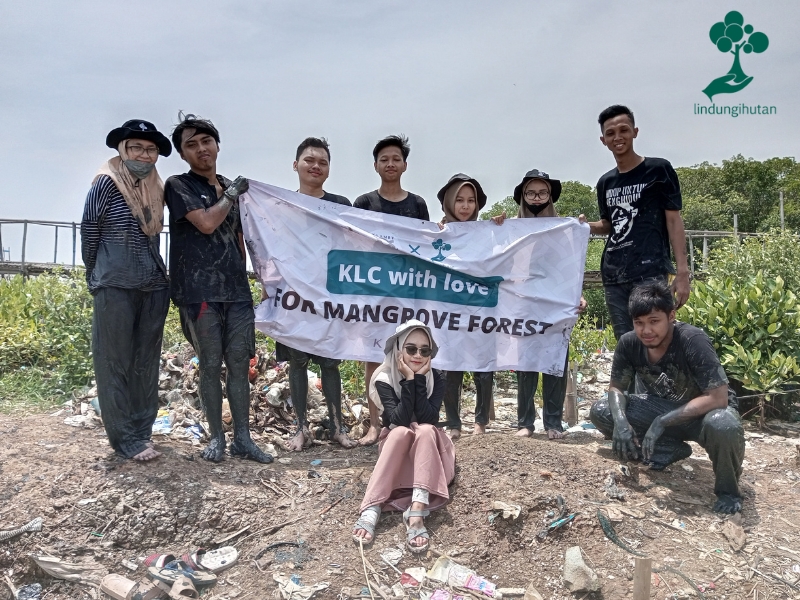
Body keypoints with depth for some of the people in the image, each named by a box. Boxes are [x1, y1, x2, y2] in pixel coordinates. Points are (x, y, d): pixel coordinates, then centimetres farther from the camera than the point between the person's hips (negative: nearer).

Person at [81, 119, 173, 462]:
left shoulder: (156, 189, 9)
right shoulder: (106, 183, -7)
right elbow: (88, 231, -1)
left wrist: (154, 272, 17)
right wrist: (97, 279, 7)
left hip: (154, 288, 6)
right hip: (115, 288, -5)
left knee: (146, 363, 9)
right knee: (115, 364, 1)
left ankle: (142, 432, 19)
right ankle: (126, 440, 8)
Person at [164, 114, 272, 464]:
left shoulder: (232, 188, 17)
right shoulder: (178, 186, 2)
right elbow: (207, 223, -13)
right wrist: (232, 194, 0)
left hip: (237, 291, 4)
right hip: (199, 292, -4)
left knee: (239, 363, 5)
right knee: (210, 365, 2)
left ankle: (243, 438, 13)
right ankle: (216, 438, 16)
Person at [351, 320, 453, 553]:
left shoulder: (437, 378, -8)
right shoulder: (385, 379, -12)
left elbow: (429, 419, -22)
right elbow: (398, 421, -25)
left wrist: (420, 379, -26)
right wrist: (408, 381, -28)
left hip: (428, 449, 1)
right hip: (396, 447, -1)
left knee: (425, 429, -32)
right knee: (402, 431, -34)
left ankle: (416, 512, -49)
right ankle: (371, 509, -45)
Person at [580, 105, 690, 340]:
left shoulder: (659, 169, 2)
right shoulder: (605, 182, 16)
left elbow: (673, 220, -1)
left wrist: (682, 271, -9)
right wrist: (586, 226, 2)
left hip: (650, 273, -5)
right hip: (613, 277, 5)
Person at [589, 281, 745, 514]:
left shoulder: (693, 341, -30)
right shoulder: (629, 343, -17)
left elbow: (718, 398, -33)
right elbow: (616, 388, -6)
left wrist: (663, 421, -36)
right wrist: (620, 420, -28)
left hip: (702, 411, -5)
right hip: (662, 408, 5)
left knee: (723, 426, -40)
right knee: (600, 411, -12)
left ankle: (728, 491, -8)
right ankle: (671, 449, 3)